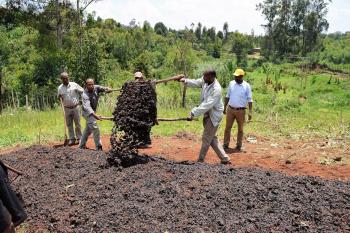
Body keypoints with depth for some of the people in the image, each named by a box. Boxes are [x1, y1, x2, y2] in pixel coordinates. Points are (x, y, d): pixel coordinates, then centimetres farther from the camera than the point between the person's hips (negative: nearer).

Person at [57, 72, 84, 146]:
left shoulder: (74, 85, -3)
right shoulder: (60, 88, 4)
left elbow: (82, 91, 4)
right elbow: (60, 98, 11)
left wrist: (79, 99, -6)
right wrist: (59, 97, -10)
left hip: (75, 107, -2)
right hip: (67, 108, 2)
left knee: (77, 124, 3)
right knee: (69, 124, 7)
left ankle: (79, 138, 12)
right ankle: (72, 139, 16)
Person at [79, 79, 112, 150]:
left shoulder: (96, 88, -10)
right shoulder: (85, 95, -29)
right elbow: (87, 107, -41)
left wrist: (107, 89, -47)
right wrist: (95, 115, -56)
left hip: (92, 112, 8)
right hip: (88, 113, -8)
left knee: (88, 129, 18)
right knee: (95, 128, -15)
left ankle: (81, 146, 34)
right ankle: (99, 147, -8)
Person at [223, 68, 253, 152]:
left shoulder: (246, 86, -7)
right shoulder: (231, 83, 3)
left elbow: (249, 100, -6)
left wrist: (250, 112, -12)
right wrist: (225, 107, 12)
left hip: (241, 110, -2)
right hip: (230, 109, 3)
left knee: (240, 129, 8)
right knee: (228, 127, 5)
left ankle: (239, 146, 21)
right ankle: (225, 144, 14)